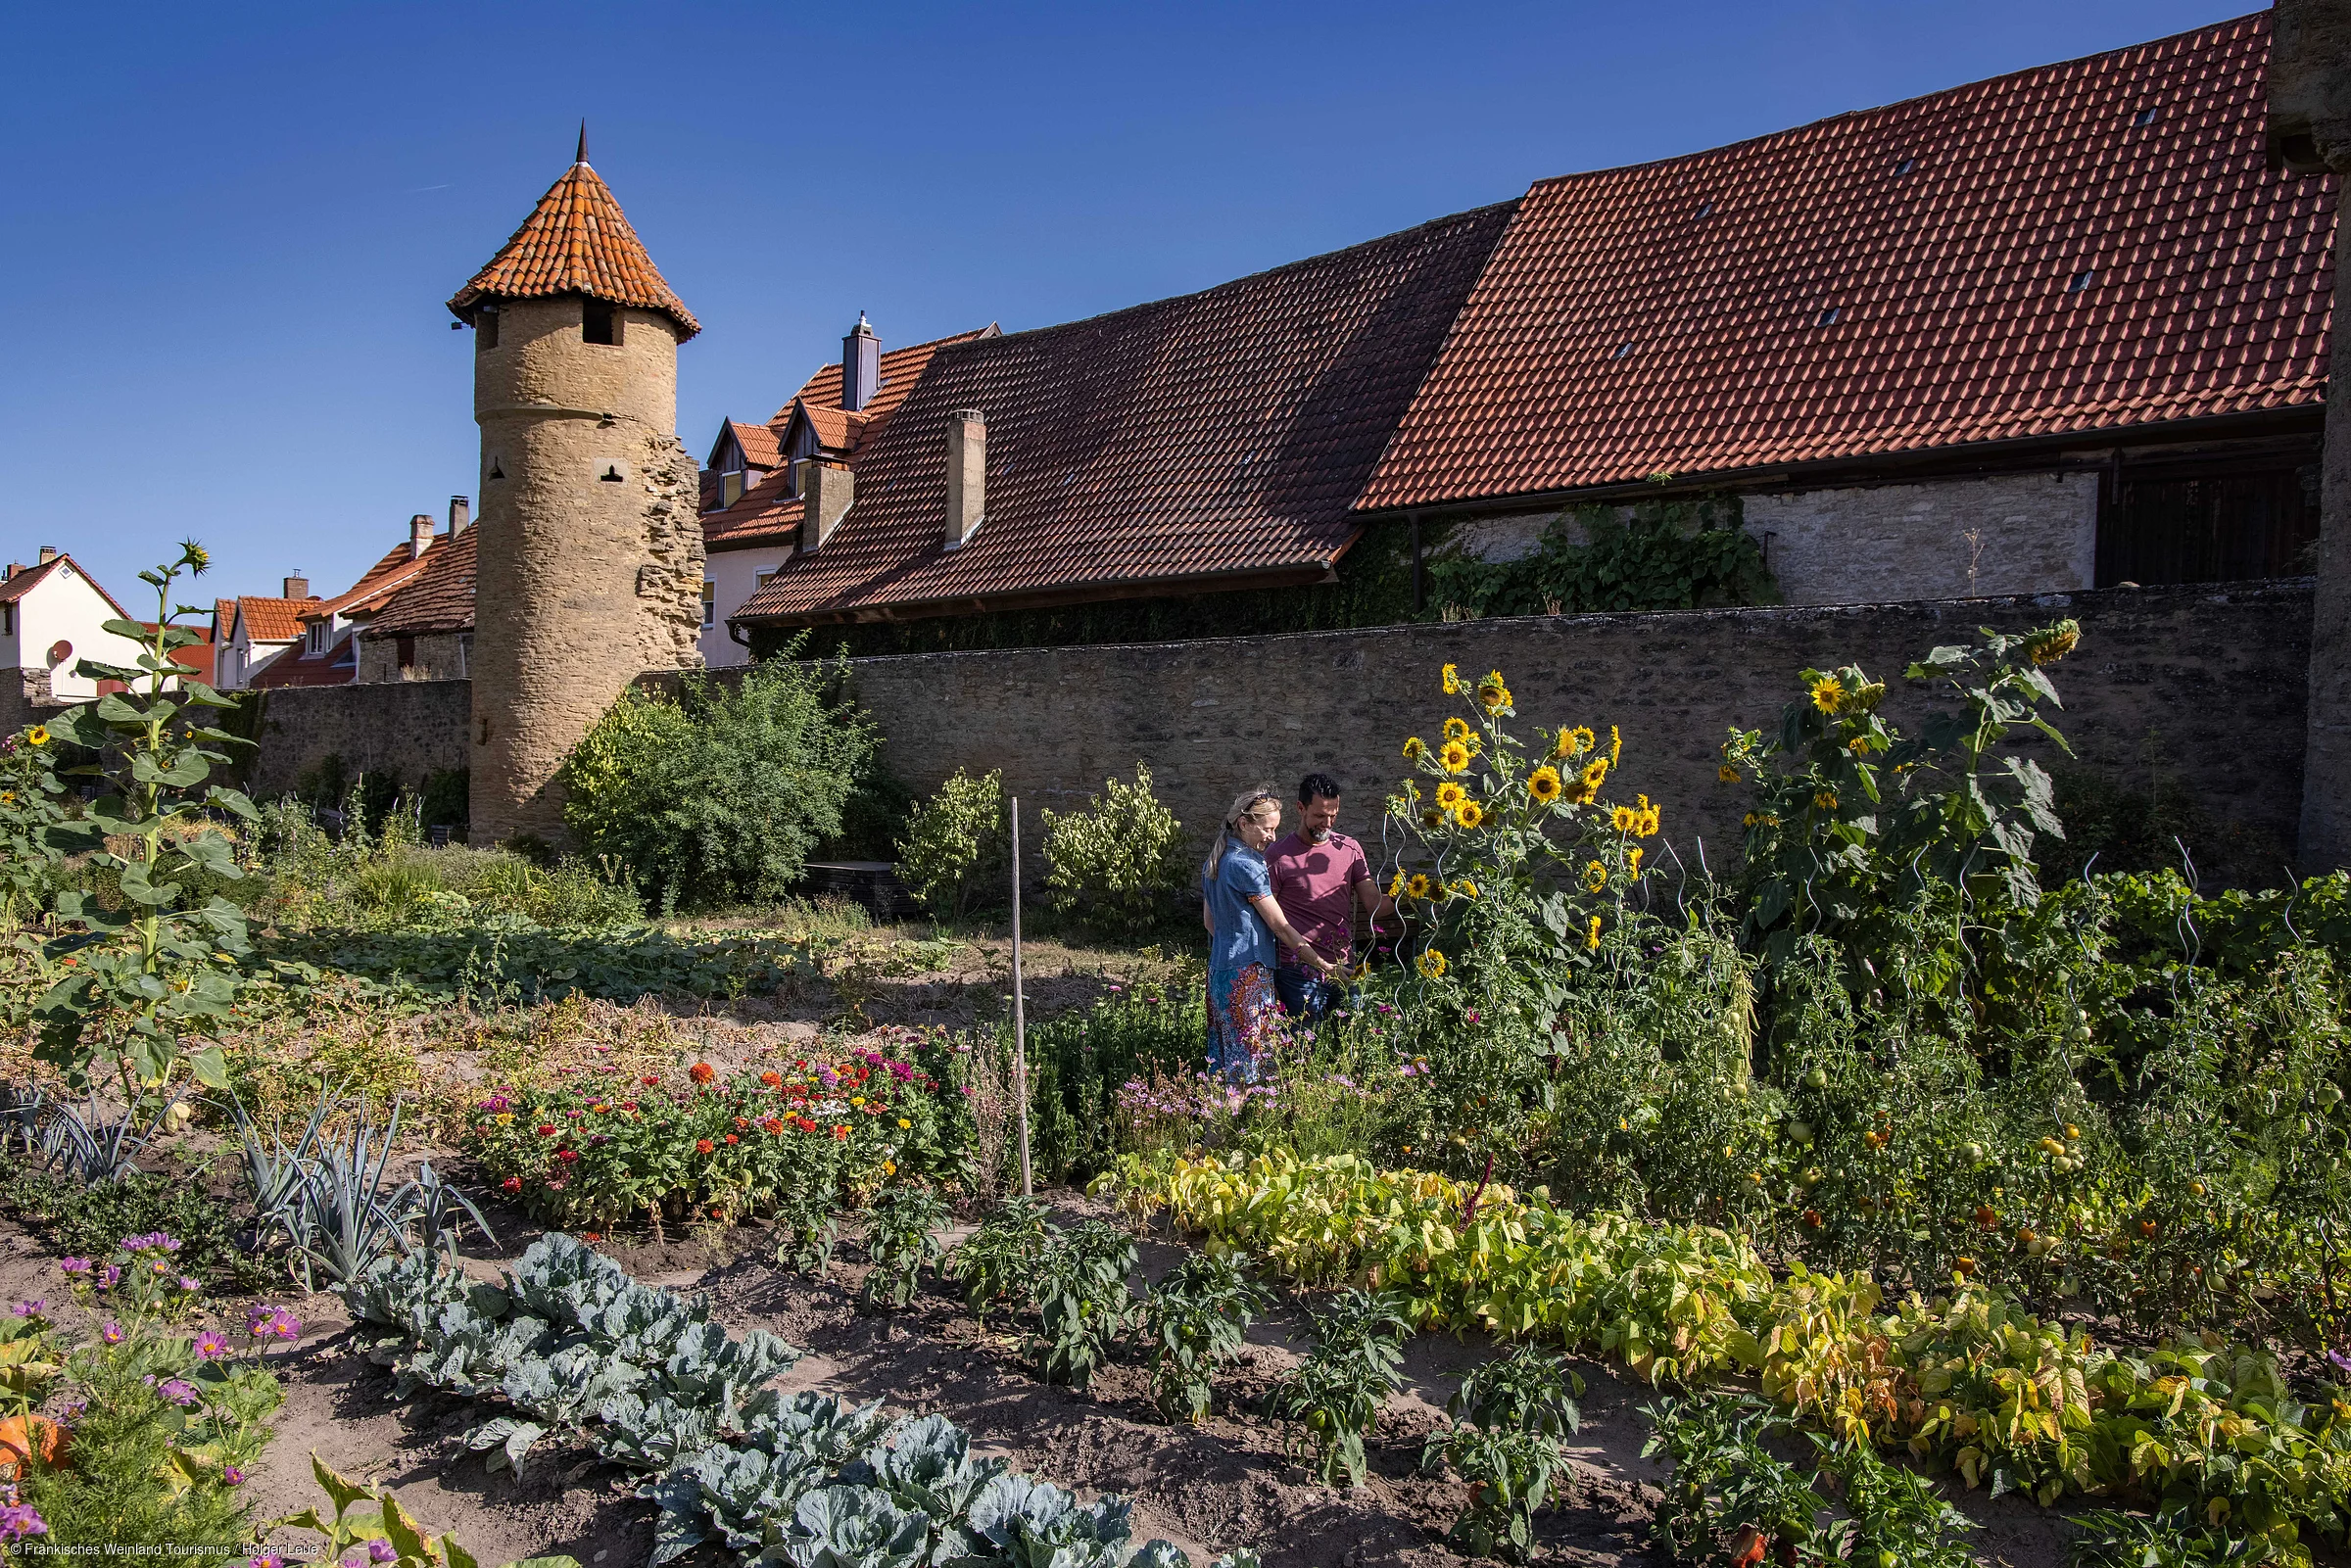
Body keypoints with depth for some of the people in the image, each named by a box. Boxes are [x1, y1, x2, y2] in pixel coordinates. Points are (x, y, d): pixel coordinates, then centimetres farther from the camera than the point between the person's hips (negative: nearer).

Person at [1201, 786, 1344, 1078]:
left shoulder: (1213, 860, 11)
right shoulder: (1247, 866, -15)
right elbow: (1280, 926, -13)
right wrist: (1323, 965, -8)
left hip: (1219, 967, 9)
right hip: (1247, 975, -9)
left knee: (1222, 1056, 11)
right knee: (1249, 1058, -4)